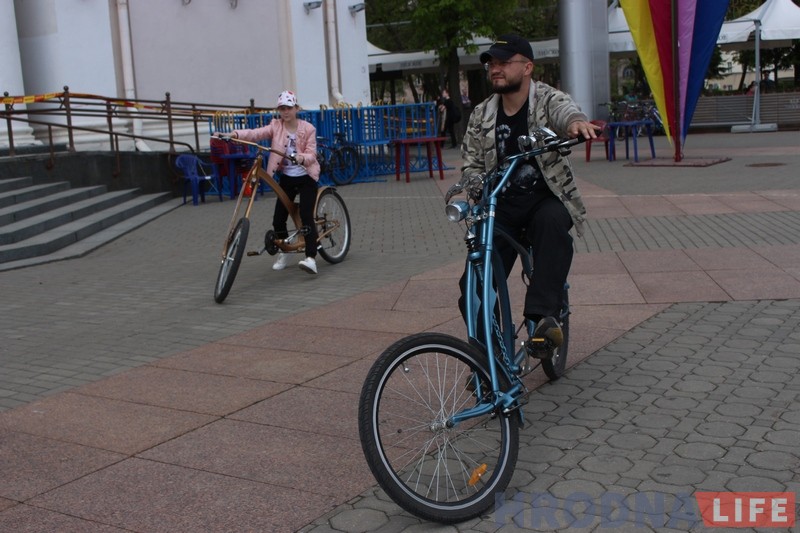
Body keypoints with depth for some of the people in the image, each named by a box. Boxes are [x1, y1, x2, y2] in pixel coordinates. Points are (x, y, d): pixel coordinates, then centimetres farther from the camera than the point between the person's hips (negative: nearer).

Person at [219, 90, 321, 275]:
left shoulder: (308, 128, -7)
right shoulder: (276, 126, -2)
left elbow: (311, 154, -11)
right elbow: (256, 133, -18)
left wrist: (302, 158, -35)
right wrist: (236, 134, -36)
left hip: (305, 177, -3)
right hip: (286, 177, 3)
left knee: (306, 216, -18)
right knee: (278, 219, 1)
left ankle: (311, 258, -22)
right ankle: (283, 252, 26)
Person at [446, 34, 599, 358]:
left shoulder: (548, 100, -3)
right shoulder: (481, 115, 7)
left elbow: (565, 110, -27)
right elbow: (471, 165, 8)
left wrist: (576, 122, -53)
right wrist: (462, 190, -16)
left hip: (545, 199, -2)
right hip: (501, 204, 3)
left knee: (552, 222, -40)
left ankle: (543, 315, -38)